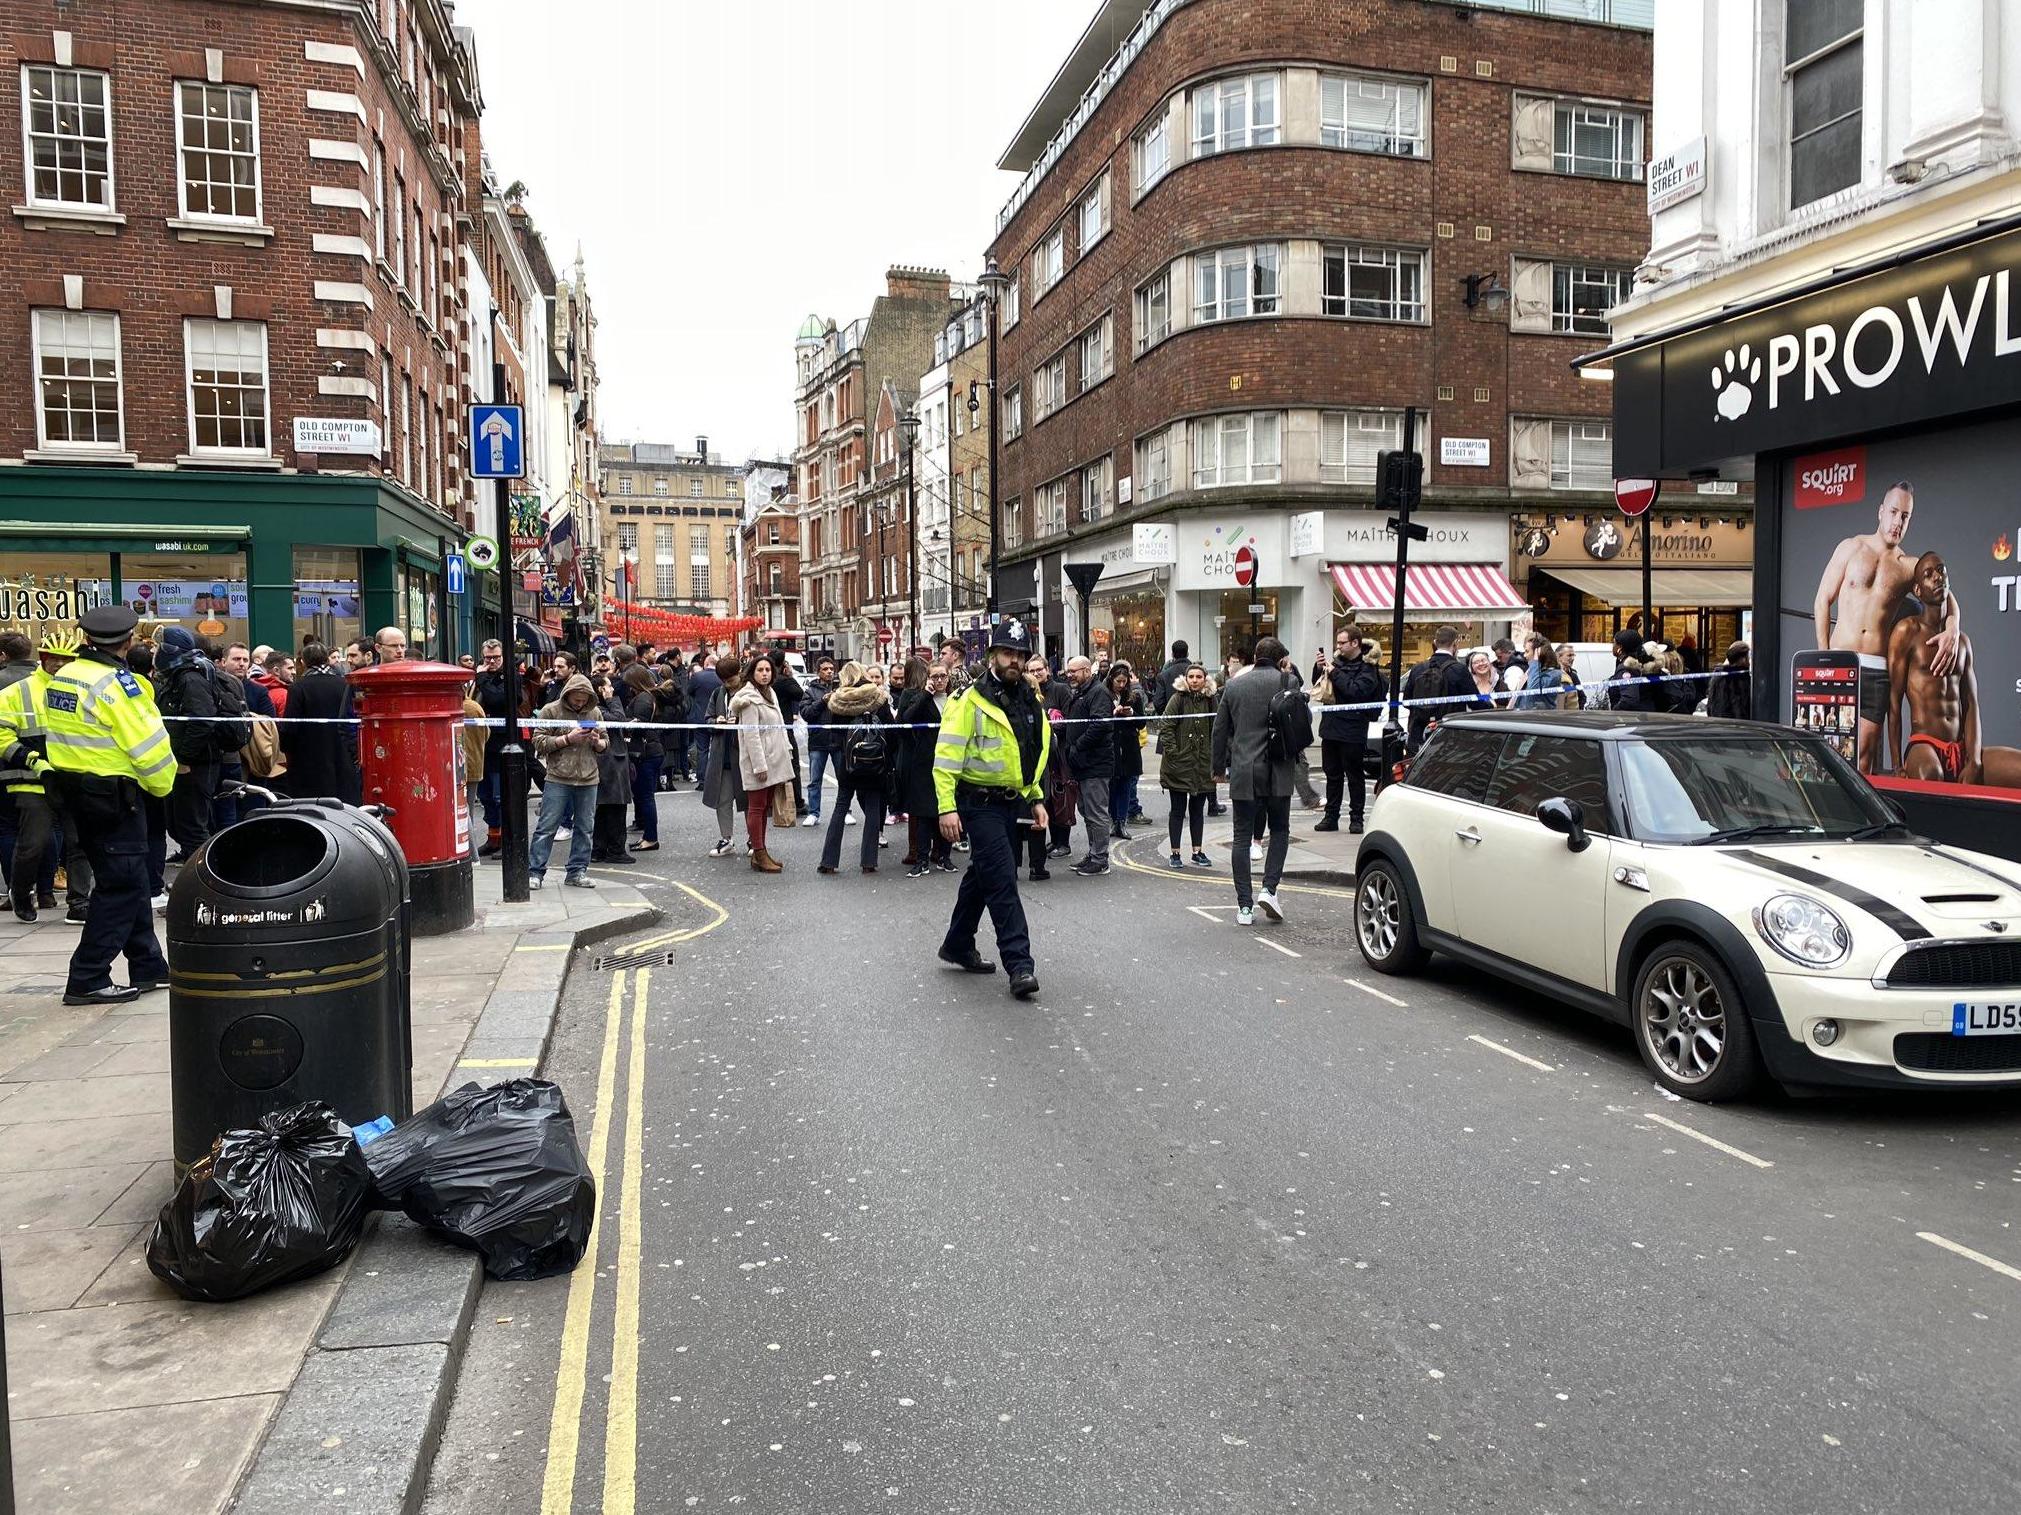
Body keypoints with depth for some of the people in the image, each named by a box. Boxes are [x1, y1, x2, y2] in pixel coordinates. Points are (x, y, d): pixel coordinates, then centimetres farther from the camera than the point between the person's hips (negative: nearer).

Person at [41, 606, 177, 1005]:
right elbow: (150, 745, -17)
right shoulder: (116, 683, -18)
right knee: (120, 886, -1)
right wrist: (161, 783, -3)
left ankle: (148, 967, 24)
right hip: (112, 795, -9)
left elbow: (72, 733, 11)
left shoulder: (62, 676, 7)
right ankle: (88, 980, 0)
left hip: (73, 789, 9)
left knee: (127, 881, 16)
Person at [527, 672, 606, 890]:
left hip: (588, 780, 4)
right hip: (558, 779, -4)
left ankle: (577, 872, 17)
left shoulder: (594, 713, 12)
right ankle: (535, 872, 4)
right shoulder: (550, 711, -1)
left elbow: (606, 742, 20)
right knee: (547, 827, -2)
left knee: (585, 828, 8)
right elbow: (539, 742, -7)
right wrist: (568, 739, -16)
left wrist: (597, 742, -3)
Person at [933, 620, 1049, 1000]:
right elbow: (946, 756, -16)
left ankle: (958, 945, 33)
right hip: (980, 804, -8)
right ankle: (1019, 964, -10)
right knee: (1003, 880, -12)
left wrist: (1036, 799, 19)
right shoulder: (971, 700, -12)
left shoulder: (1029, 702, 12)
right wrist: (947, 807, -22)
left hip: (1012, 803, 8)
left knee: (982, 876, 18)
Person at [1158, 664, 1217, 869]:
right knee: (1178, 810, 2)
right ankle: (1175, 854, 9)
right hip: (1179, 763, -4)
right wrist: (1172, 751, -15)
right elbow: (1165, 726, -10)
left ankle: (1198, 852, 20)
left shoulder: (1210, 701, 7)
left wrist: (1213, 758, 6)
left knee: (1198, 810, 11)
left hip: (1202, 765, 4)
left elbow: (1214, 730, 13)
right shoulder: (1178, 699, -6)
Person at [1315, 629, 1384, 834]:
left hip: (1352, 731, -7)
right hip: (1331, 728, 7)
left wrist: (1335, 673, -18)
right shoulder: (1339, 661, 12)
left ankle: (1356, 819, 10)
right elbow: (1318, 684, 19)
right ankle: (1331, 817, 20)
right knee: (1332, 775, 12)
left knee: (1355, 776, 2)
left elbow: (1357, 691, -23)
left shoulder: (1367, 668, -8)